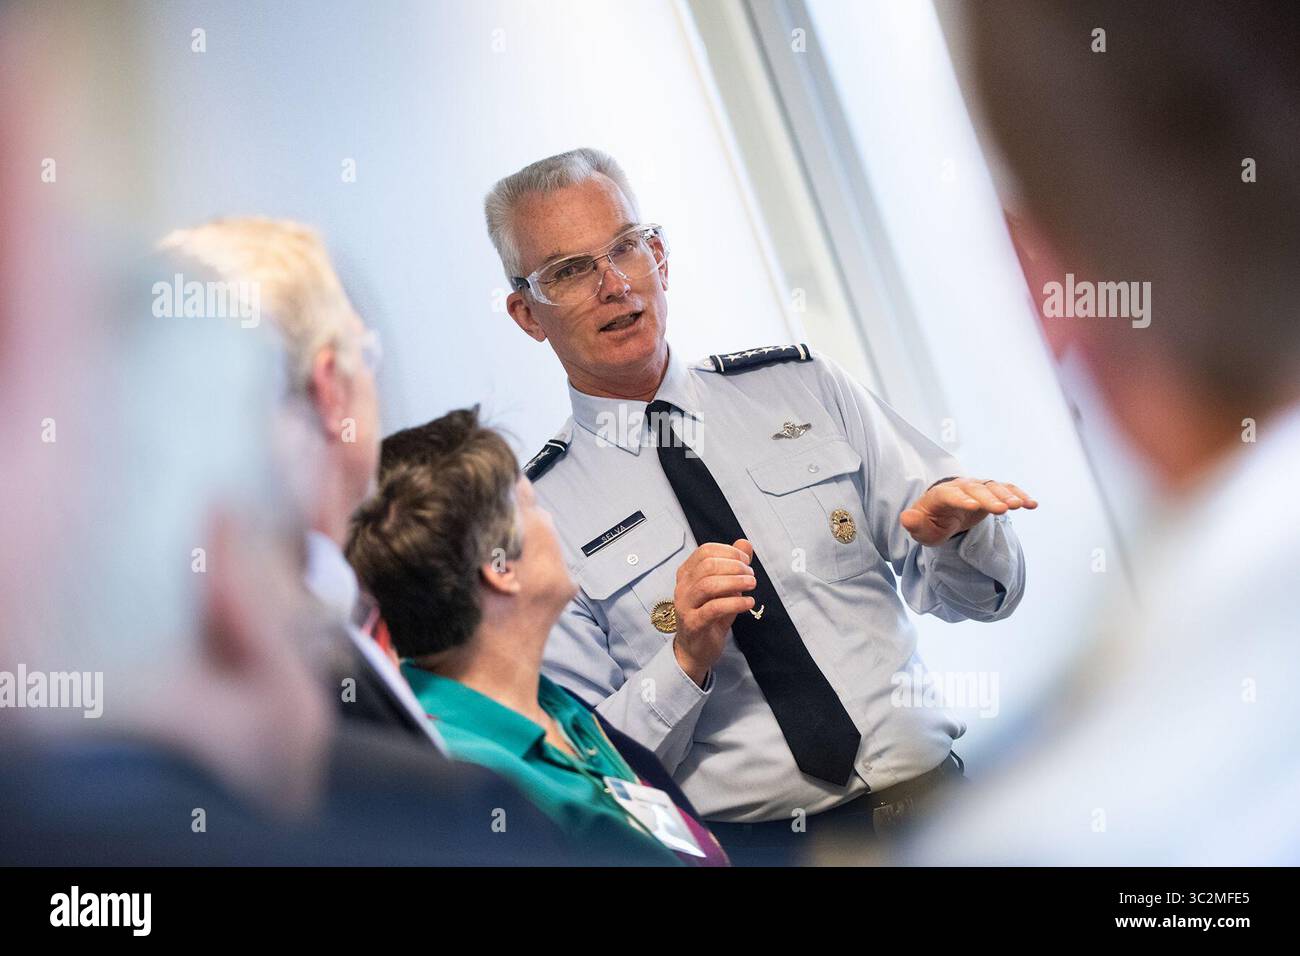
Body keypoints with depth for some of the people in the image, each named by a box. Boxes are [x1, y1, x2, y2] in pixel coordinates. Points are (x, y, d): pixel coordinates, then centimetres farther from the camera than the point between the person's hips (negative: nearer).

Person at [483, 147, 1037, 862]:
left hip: (928, 800, 2)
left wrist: (955, 528, -7)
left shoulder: (802, 387, 13)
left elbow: (990, 592, 14)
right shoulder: (542, 515, 4)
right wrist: (687, 661, -14)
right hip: (742, 846, -2)